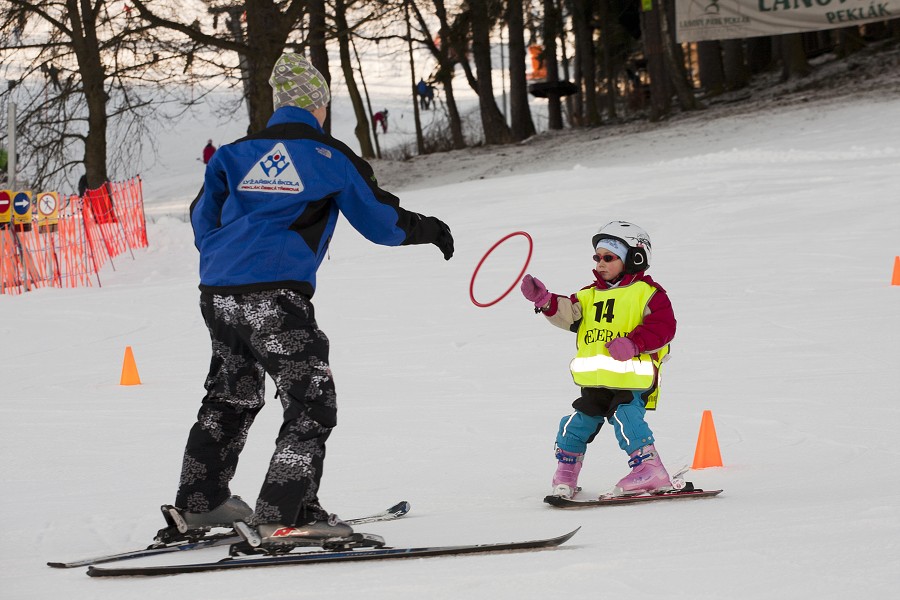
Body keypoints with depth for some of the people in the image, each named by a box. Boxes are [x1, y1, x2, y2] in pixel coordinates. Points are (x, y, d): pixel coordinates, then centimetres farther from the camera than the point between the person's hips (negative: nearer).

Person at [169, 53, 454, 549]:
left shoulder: (235, 154, 14)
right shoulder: (329, 157, 4)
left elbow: (203, 220, 20)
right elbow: (381, 221, 12)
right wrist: (430, 230, 30)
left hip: (218, 293, 6)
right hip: (277, 297, -6)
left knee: (230, 398, 23)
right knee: (312, 405, -1)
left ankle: (197, 505, 28)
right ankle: (284, 517, -11)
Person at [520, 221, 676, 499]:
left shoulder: (646, 293, -1)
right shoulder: (590, 295, 18)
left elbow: (662, 327, -10)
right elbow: (568, 313, 5)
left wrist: (633, 343, -24)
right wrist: (545, 301, -14)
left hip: (631, 380, -7)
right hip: (595, 381, 7)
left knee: (626, 418, -25)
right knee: (577, 424, 9)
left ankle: (650, 469, -22)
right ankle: (565, 477, 25)